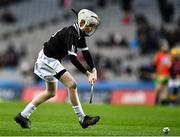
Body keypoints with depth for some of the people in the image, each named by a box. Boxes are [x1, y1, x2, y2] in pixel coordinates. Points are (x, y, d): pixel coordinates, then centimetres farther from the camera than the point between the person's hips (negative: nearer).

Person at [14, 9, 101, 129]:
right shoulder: (72, 33, -26)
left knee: (51, 93, 19)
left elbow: (86, 53, 2)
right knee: (72, 85, -17)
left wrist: (93, 69, -12)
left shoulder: (79, 34, 3)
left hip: (51, 60, 11)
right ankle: (82, 119, -12)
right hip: (48, 59, -11)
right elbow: (73, 58, -31)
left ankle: (23, 115, 23)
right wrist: (88, 74, -29)